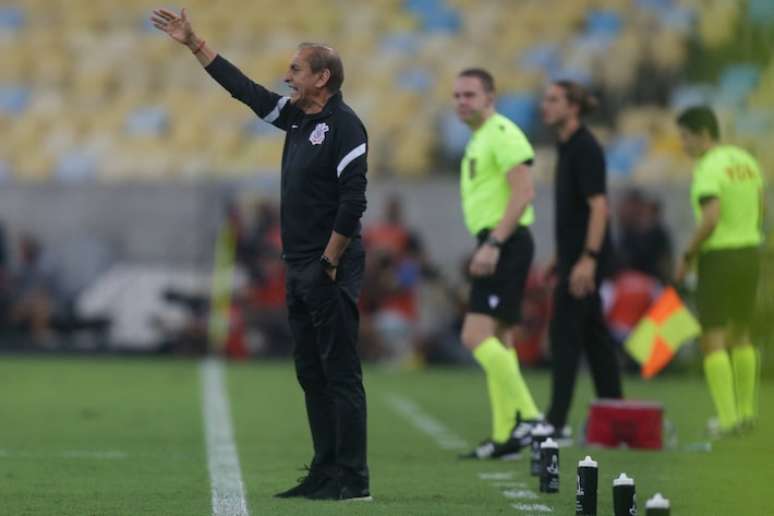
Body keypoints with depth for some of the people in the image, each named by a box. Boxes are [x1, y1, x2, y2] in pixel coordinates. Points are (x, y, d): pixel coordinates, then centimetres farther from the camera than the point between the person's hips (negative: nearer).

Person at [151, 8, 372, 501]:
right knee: (311, 373, 10)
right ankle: (326, 473, 15)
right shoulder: (296, 117, 13)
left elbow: (352, 202, -19)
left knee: (340, 374, -7)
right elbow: (244, 88, 22)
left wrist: (329, 262, -17)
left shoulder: (344, 126, -13)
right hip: (299, 270, 9)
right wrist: (194, 43, 24)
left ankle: (352, 479, -6)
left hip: (330, 270, -9)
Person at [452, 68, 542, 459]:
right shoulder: (480, 139, 20)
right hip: (495, 245, 11)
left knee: (476, 335, -16)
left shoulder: (502, 134, -11)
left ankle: (526, 417, -15)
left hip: (504, 245, -11)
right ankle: (505, 435, 12)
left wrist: (493, 244, -24)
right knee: (497, 340, 10)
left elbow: (523, 192, -21)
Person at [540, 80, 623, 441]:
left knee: (565, 332, -10)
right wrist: (561, 259, 23)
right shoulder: (567, 147, 15)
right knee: (593, 334, 12)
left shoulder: (585, 149, -14)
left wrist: (587, 259, -25)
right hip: (574, 254, 10)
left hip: (584, 258, -10)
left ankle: (556, 422, -10)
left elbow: (599, 206, -20)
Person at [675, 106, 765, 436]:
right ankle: (746, 411, 24)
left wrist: (687, 257, -14)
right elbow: (759, 212, 15)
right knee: (740, 334, 20)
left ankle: (727, 417, -9)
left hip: (718, 257, -8)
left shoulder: (709, 168, -16)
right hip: (749, 251, 8)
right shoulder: (746, 161, 9)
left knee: (713, 340, -3)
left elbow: (711, 219, -25)